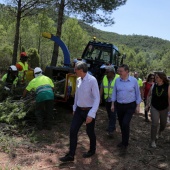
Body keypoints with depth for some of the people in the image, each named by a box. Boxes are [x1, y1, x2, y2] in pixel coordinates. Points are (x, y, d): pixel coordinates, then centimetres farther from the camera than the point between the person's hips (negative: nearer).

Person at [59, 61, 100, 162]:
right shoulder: (78, 80, 1)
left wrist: (91, 114, -28)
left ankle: (92, 150, 39)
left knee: (90, 132, 12)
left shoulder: (92, 80, -22)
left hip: (89, 111, -6)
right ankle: (71, 155, 13)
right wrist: (74, 108, 21)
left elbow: (97, 99, -23)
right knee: (73, 131, 2)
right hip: (79, 110, 6)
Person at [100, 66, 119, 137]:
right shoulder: (104, 78, 4)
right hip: (107, 99, 6)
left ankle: (111, 130, -4)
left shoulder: (118, 78, -12)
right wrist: (100, 97, 1)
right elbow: (101, 88, 6)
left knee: (113, 115, -6)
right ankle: (112, 127, 31)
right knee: (109, 114, 15)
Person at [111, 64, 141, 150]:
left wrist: (138, 106, -2)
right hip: (119, 105, 4)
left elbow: (137, 93, -2)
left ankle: (125, 143, 3)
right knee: (121, 124, 11)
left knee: (125, 124, -14)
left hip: (130, 106, -3)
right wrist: (113, 104, 6)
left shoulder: (134, 80, -9)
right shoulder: (117, 80, -2)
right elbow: (114, 92, 6)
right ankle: (124, 141, 31)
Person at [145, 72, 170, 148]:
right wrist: (147, 105, 5)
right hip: (154, 108, 0)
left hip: (164, 109, 0)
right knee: (154, 124, -8)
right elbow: (149, 95, 7)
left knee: (163, 123, 18)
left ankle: (160, 131, 53)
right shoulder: (153, 86, -7)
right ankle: (153, 141, 4)